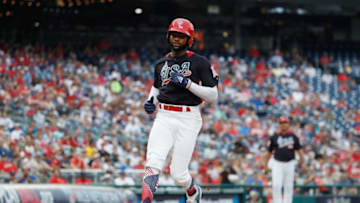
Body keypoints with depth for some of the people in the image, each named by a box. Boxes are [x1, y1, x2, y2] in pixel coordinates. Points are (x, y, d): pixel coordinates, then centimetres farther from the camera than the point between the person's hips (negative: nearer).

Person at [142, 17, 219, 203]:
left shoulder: (200, 62, -1)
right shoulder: (161, 63, 14)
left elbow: (213, 96, -5)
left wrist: (188, 83, -15)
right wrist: (151, 102, 12)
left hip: (188, 119, -3)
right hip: (164, 117, 3)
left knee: (178, 174, -2)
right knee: (153, 163, -19)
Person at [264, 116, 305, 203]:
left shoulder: (293, 137, 5)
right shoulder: (275, 137, 4)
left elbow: (299, 150, 3)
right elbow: (269, 152, 10)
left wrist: (302, 162, -8)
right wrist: (266, 165, 6)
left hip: (289, 164, 1)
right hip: (277, 164, -1)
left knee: (288, 187, 3)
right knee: (276, 185, -13)